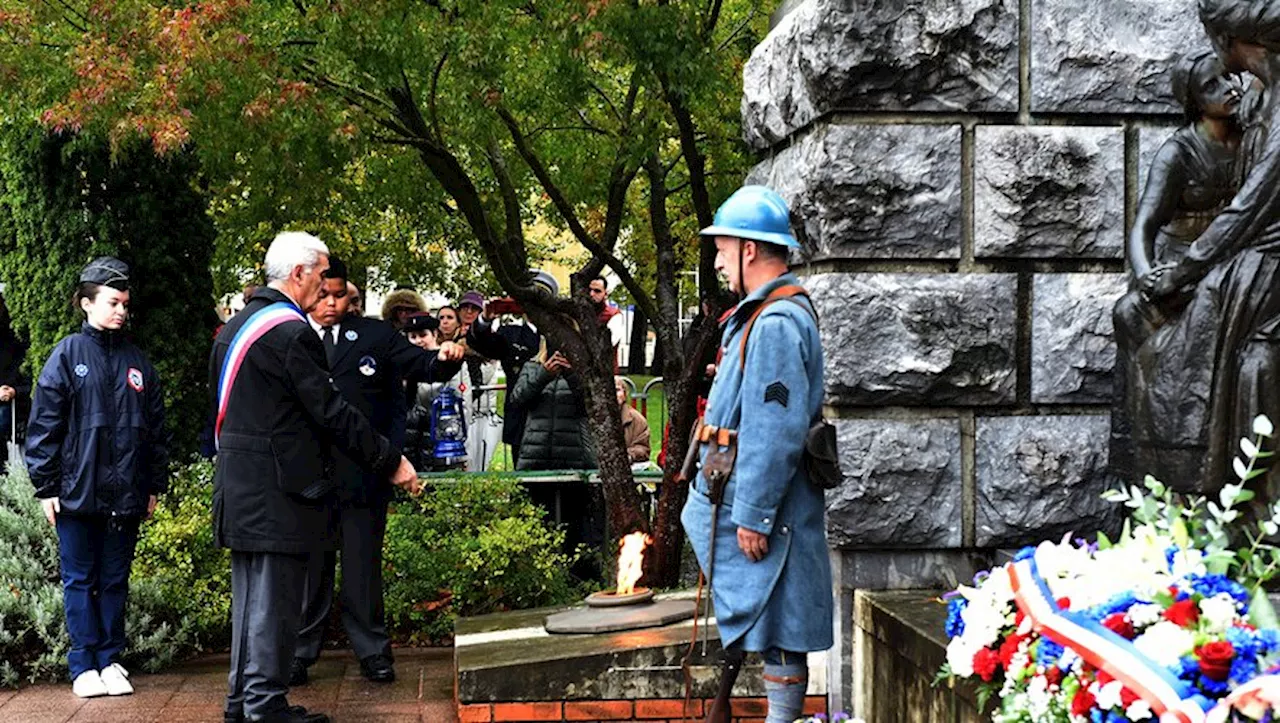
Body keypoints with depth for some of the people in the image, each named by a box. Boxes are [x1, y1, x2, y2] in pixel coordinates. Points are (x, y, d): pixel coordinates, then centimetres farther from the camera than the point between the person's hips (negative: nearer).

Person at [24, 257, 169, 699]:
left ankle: (111, 661, 18)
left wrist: (155, 486, 12)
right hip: (77, 492, -3)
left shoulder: (137, 363, 9)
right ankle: (84, 666, 10)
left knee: (115, 580, 10)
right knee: (79, 580, 4)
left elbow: (156, 430, 14)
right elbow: (44, 426, -3)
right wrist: (46, 487, -6)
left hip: (126, 495, 3)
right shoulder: (67, 356, -2)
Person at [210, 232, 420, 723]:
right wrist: (390, 462, -12)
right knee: (275, 599, -4)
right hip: (277, 488, -10)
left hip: (239, 490, 10)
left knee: (250, 596, 16)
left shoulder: (235, 328, 14)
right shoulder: (290, 332, -17)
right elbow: (331, 412, -18)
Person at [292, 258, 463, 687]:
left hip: (363, 472, 0)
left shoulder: (374, 335, 6)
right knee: (309, 567, 9)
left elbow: (418, 365, -1)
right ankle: (299, 652, 17)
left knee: (364, 566, 7)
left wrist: (444, 360, -22)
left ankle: (372, 651, 15)